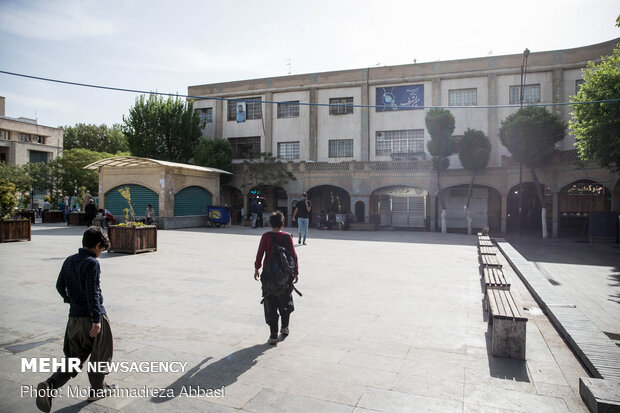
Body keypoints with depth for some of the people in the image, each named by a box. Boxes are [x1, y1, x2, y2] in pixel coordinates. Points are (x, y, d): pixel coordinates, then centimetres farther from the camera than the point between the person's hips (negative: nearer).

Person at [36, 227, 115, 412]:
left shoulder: (69, 261, 7)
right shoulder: (92, 263, -17)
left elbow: (60, 286, 17)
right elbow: (92, 292, -22)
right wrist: (97, 319, -21)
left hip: (74, 317, 7)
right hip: (92, 317, -7)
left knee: (73, 358, 15)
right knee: (100, 355, 13)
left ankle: (49, 385, -5)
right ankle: (97, 389, 26)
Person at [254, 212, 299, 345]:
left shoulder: (266, 236, -7)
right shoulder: (287, 237, -4)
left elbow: (260, 254, -6)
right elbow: (293, 256, -3)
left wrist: (256, 269, 7)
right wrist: (296, 272, 6)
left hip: (268, 274, -1)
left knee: (270, 304, 6)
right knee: (285, 301, 23)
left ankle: (273, 335, 7)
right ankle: (285, 327, 33)